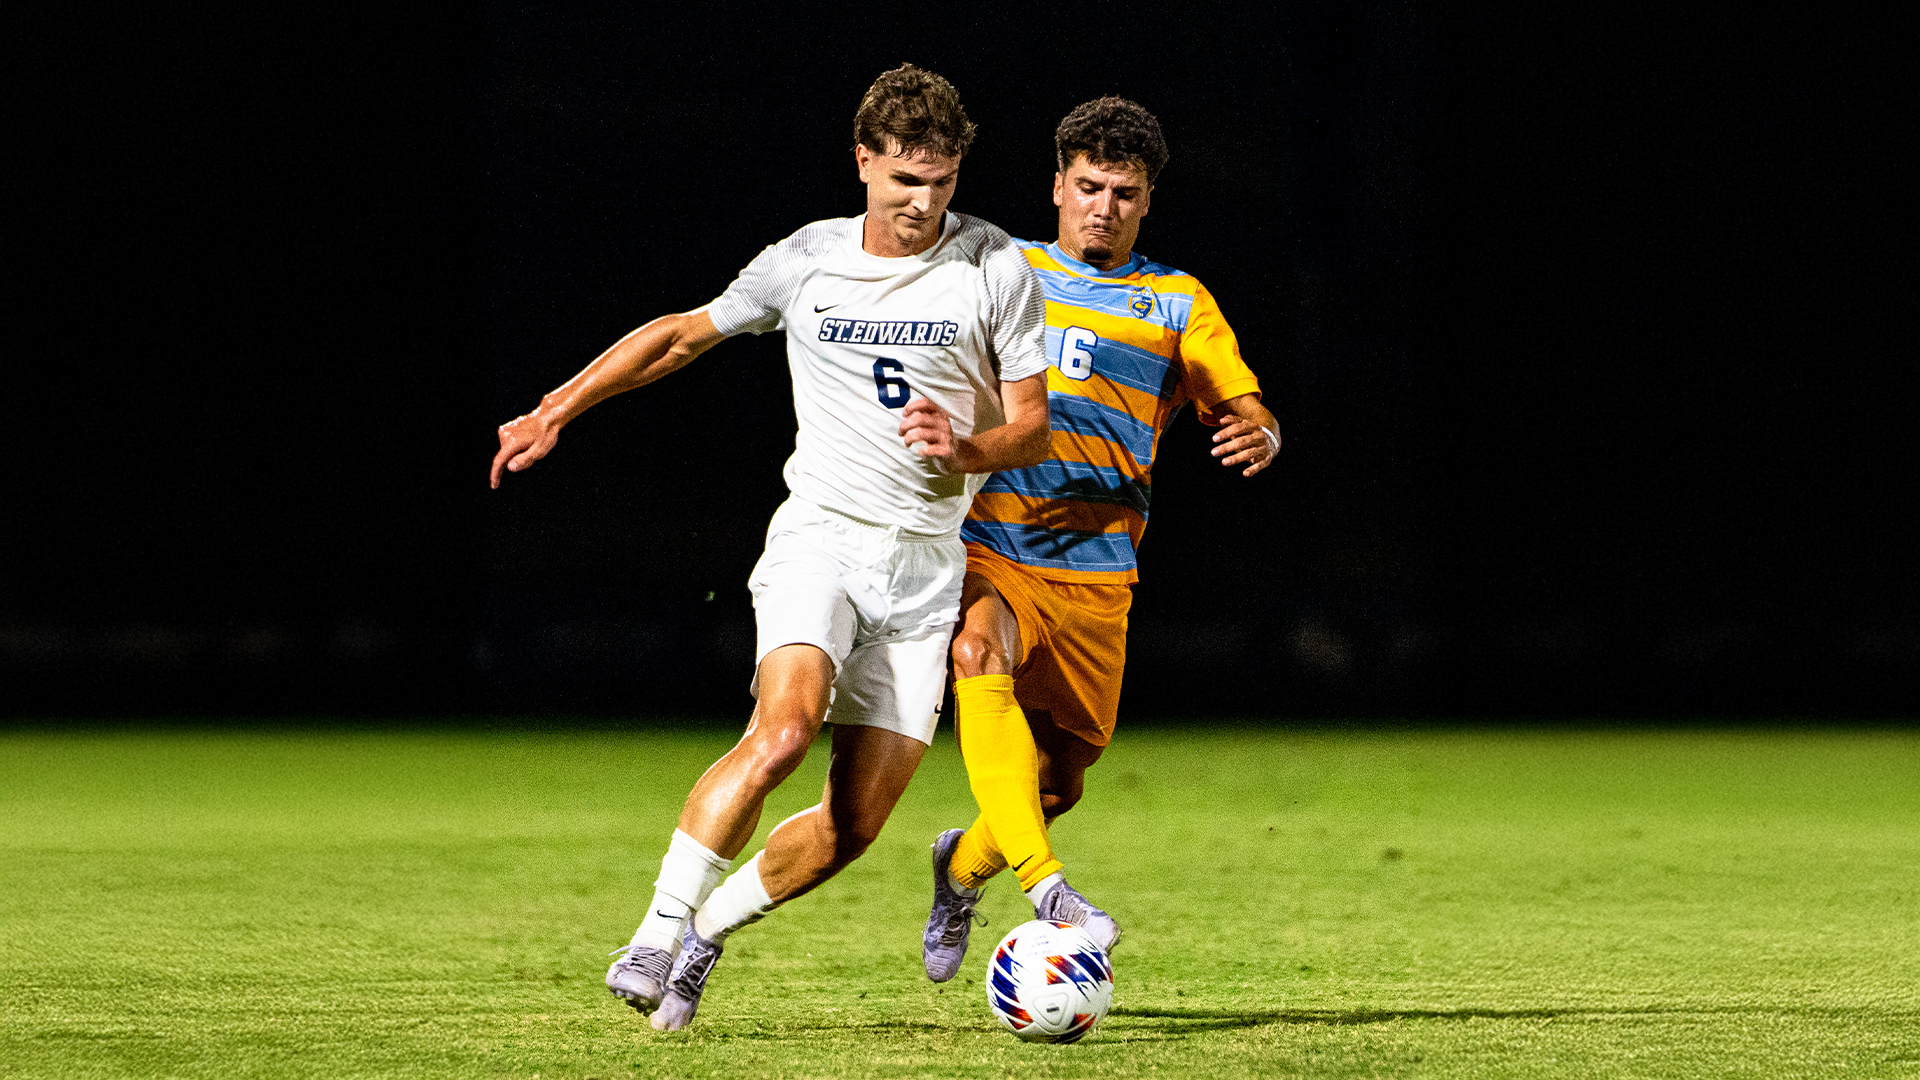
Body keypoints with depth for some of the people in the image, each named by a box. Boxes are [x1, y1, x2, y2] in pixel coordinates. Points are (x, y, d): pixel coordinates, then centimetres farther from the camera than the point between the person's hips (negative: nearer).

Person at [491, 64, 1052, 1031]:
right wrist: (556, 409, 16)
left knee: (853, 826, -5)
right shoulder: (805, 261, 3)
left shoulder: (998, 269, 0)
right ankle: (656, 934, -21)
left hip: (929, 559, 1)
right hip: (821, 532, -1)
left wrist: (964, 450, -19)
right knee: (783, 729, -28)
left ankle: (707, 930, 18)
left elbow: (1032, 431, 3)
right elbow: (684, 334, 18)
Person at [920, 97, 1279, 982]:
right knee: (980, 653, -35)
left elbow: (1248, 413, 5)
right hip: (986, 551, -2)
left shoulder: (1178, 304, 12)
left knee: (1060, 780, 6)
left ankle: (964, 866, 41)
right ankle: (1044, 888, -46)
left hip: (1094, 570, 2)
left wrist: (1258, 436, -19)